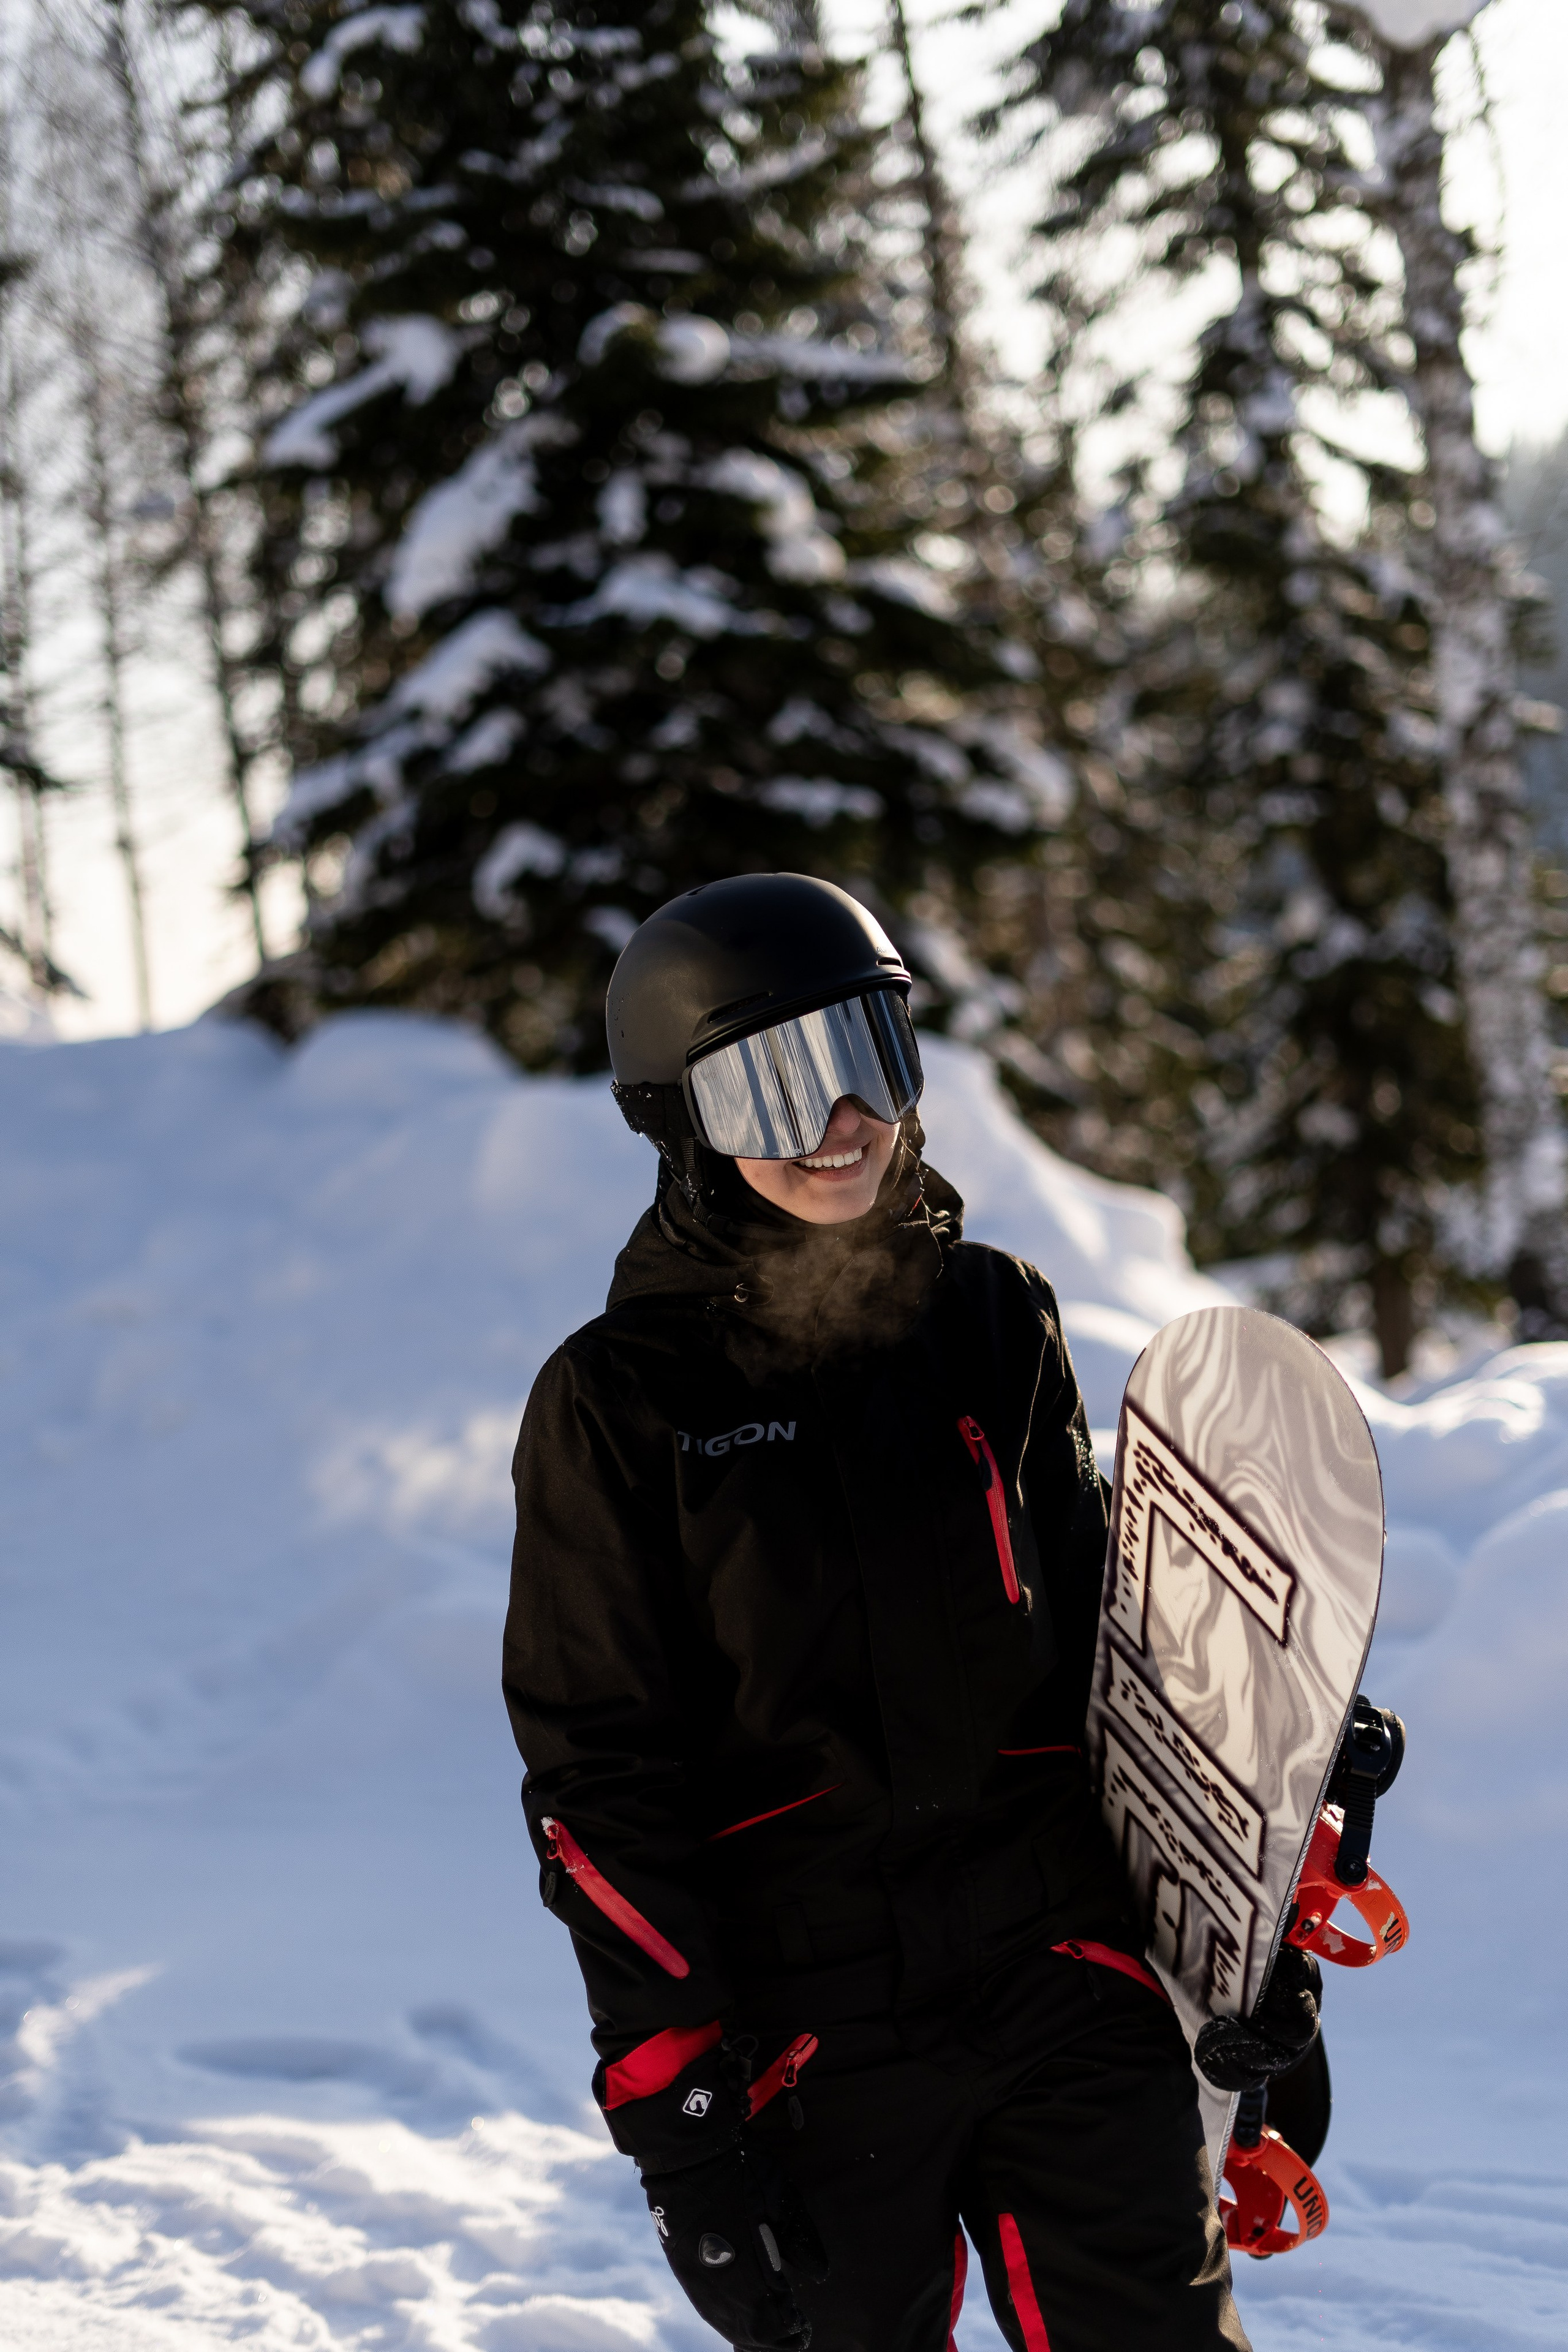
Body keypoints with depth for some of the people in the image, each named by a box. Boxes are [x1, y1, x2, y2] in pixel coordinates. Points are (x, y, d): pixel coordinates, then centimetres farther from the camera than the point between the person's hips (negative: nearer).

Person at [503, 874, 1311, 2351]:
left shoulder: (995, 1321, 7)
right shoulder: (616, 1401, -3)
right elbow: (595, 1785, -4)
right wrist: (675, 2121, -9)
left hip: (1065, 1981, 2)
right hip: (810, 2034, -2)